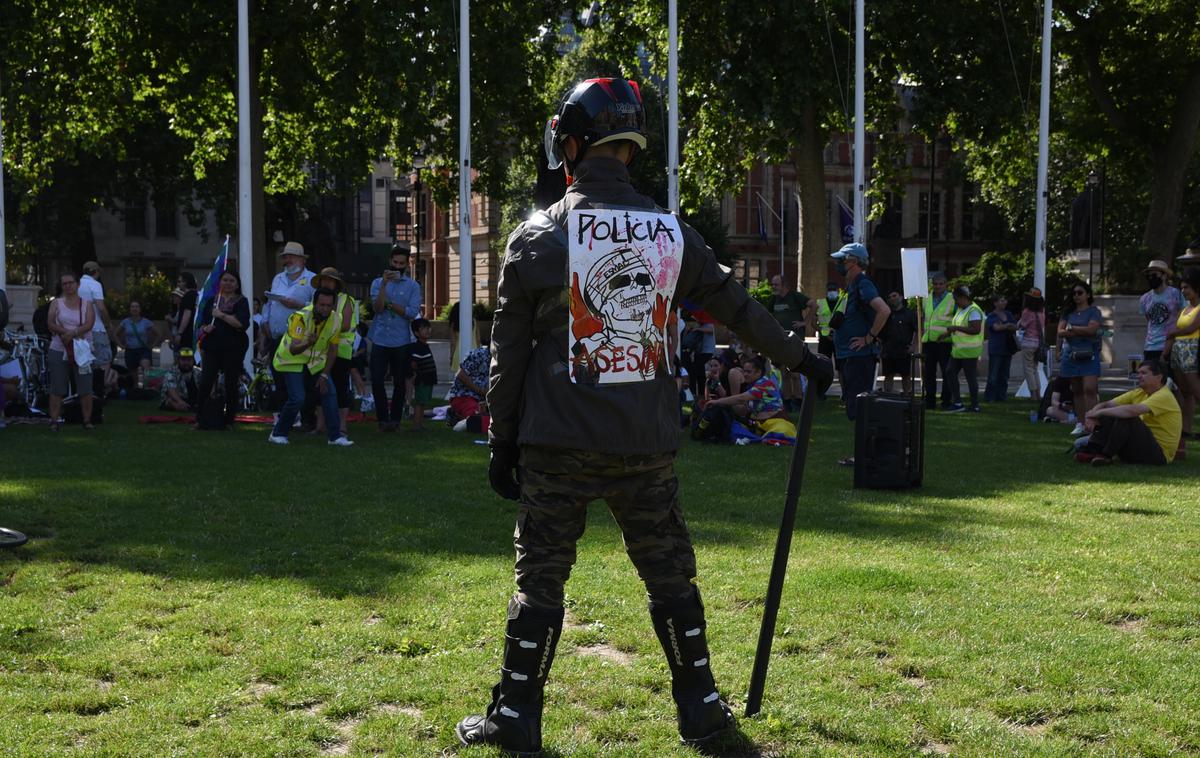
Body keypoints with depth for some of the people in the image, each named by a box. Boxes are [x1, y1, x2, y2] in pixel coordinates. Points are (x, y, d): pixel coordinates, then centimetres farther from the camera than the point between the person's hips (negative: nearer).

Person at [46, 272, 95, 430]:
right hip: (59, 350, 0)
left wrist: (73, 332, -22)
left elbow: (89, 324, -6)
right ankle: (54, 420, 1)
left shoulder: (87, 304, 8)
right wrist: (66, 333, -19)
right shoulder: (56, 303, 9)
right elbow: (50, 323, -3)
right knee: (57, 389, -1)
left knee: (85, 388, -2)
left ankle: (87, 420, 5)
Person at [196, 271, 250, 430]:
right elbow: (202, 322, 18)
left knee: (231, 385, 1)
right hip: (212, 346, 3)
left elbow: (242, 323, -13)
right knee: (205, 384, -6)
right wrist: (205, 329, -4)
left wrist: (222, 315, -12)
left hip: (233, 348, -3)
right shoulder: (212, 301, 15)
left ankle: (229, 421, 10)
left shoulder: (241, 302, 3)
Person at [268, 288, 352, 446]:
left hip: (315, 362, 5)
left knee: (330, 393, -8)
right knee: (297, 398, -18)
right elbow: (293, 350, -36)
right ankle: (278, 433, 1)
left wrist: (324, 375, -4)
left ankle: (335, 436, -1)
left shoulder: (334, 321, -13)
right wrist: (308, 343, -56)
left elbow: (333, 350, -1)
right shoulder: (301, 317, -29)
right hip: (292, 362, -5)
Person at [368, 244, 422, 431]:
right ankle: (383, 418, 3)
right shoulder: (378, 283, 8)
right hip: (380, 339, 0)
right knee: (377, 381, -6)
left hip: (401, 341, 0)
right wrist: (384, 285, -16)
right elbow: (377, 307, -7)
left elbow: (412, 312, -6)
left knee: (400, 382, 4)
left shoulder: (413, 286, 6)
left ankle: (395, 418, 14)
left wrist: (389, 304, -7)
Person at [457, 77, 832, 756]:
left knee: (541, 579, 5)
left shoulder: (538, 237, -5)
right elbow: (737, 306, 12)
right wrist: (802, 357, 26)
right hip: (646, 446, 2)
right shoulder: (671, 233, 2)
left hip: (558, 445, -2)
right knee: (671, 576, 12)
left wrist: (503, 443, 6)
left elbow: (510, 351, -2)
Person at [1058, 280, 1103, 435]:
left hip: (1089, 354, -4)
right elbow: (1060, 333, 3)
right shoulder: (1068, 312, 13)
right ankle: (1080, 424, 11)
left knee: (1089, 389, -15)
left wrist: (1071, 328, -3)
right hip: (1071, 353, 5)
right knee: (1076, 390, 7)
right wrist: (1081, 332, -9)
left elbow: (1091, 329, -14)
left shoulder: (1093, 311, 1)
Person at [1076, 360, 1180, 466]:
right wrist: (1092, 416, -17)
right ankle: (1091, 450, -17)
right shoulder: (1139, 393, 10)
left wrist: (1099, 412, -26)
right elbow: (1106, 405, 5)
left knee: (1126, 417, -28)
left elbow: (1132, 410, -32)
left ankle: (1106, 456, -20)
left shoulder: (1164, 396, -16)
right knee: (1109, 416, -3)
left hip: (1160, 454, -8)